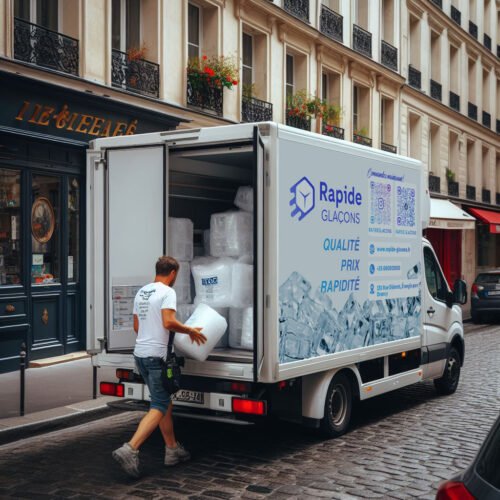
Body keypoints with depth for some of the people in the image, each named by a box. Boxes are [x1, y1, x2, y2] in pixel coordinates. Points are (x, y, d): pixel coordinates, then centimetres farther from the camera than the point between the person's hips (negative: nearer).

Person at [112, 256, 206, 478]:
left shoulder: (141, 292, 16)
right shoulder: (167, 292, -10)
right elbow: (169, 322, -23)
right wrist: (190, 331, -9)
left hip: (140, 353, 9)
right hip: (156, 355, -9)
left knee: (165, 402, 17)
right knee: (159, 406, -7)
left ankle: (172, 449, 23)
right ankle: (129, 450, -18)